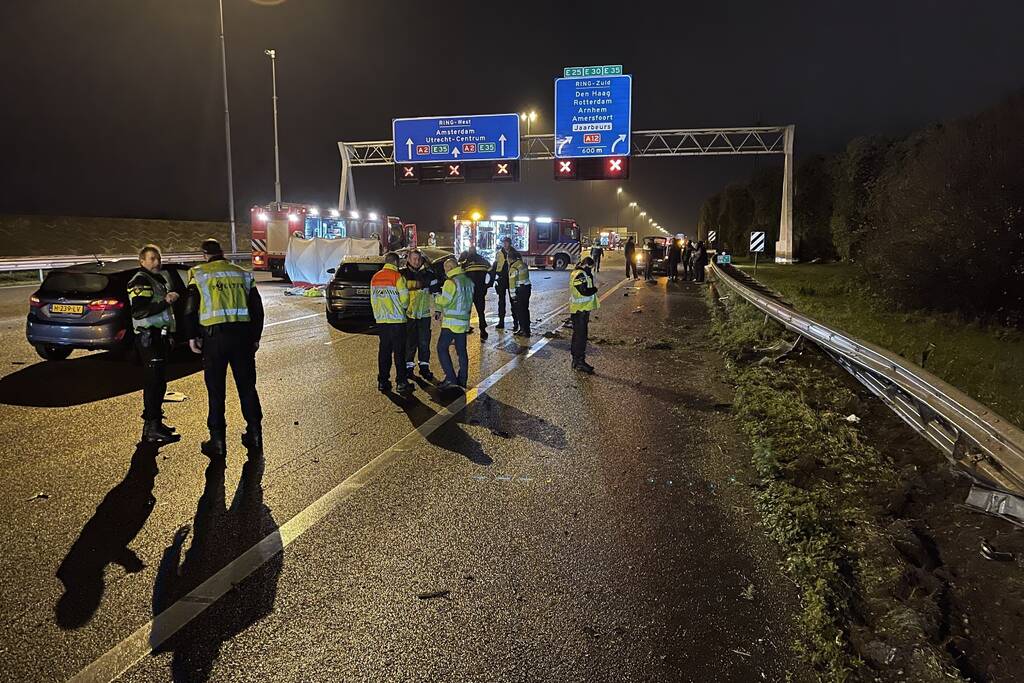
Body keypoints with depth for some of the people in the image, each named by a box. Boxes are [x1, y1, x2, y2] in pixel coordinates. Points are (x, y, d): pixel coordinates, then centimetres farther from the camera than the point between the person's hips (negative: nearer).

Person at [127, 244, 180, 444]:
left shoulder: (159, 280, 21)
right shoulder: (140, 281, -10)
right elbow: (139, 312, -23)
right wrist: (165, 302, -27)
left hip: (160, 336, 10)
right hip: (149, 338, -10)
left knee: (159, 383, 13)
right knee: (153, 383, -11)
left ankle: (155, 422, 22)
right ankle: (152, 429, -11)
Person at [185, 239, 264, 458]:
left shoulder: (199, 274, 2)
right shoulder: (243, 274, 11)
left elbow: (191, 308, -3)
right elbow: (257, 308, 11)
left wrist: (192, 336, 6)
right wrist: (255, 337, 17)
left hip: (214, 336, -3)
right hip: (242, 335, 3)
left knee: (216, 390, 4)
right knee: (247, 386, 12)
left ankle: (218, 441, 8)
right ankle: (254, 435, 17)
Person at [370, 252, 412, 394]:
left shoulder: (375, 278, 9)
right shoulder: (397, 277, -10)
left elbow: (373, 299, 13)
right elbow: (404, 298, -12)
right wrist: (403, 308, 9)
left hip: (381, 320, 5)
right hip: (397, 320, -5)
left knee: (384, 350, 10)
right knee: (399, 351, 0)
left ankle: (383, 381, 12)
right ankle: (401, 382, 2)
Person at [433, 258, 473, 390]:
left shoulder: (451, 282, -14)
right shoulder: (468, 282, 11)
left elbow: (444, 301, -15)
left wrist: (436, 297, 8)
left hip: (451, 322, -8)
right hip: (464, 322, 8)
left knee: (442, 348, -1)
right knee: (461, 350, 12)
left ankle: (450, 379, -8)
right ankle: (462, 380, 15)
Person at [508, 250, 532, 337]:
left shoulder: (513, 268, -13)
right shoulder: (524, 265, 9)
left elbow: (512, 282, -15)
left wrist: (513, 294, -13)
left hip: (519, 290, -8)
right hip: (527, 289, 8)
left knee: (520, 310, 0)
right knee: (525, 309, 14)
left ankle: (523, 330, 0)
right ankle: (527, 329, 21)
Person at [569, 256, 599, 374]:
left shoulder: (576, 272, 14)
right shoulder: (580, 275, -20)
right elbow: (585, 291, -25)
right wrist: (595, 289, -8)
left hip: (579, 310, 11)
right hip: (580, 310, -11)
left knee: (577, 335, 17)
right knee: (581, 336, -7)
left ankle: (576, 360, 26)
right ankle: (580, 362, -3)